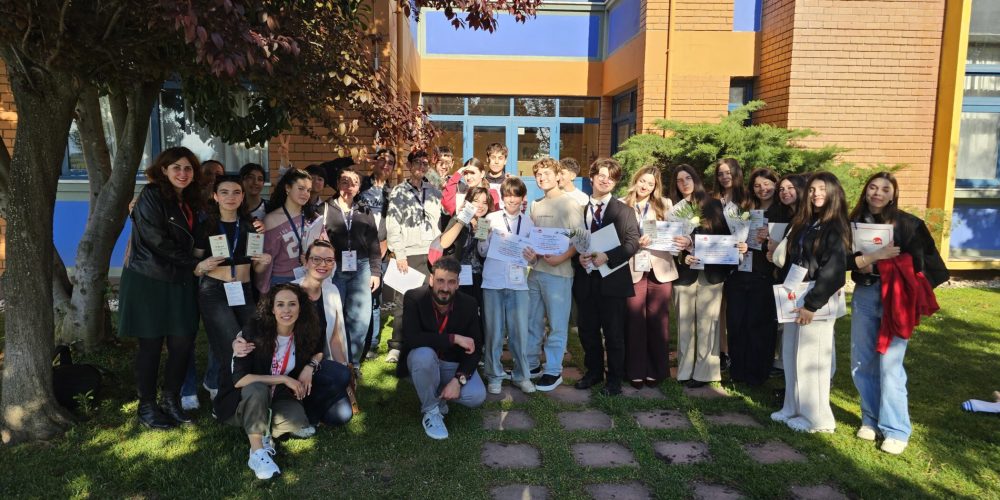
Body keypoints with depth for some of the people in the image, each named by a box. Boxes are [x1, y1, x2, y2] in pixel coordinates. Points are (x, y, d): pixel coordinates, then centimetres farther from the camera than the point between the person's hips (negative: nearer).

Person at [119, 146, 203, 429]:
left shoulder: (190, 202, 13)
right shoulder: (151, 196, -9)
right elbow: (157, 241, -16)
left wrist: (194, 265, 1)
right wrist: (195, 264, -13)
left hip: (180, 283, 6)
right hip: (149, 281, -6)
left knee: (183, 342, 3)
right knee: (151, 344, 2)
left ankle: (171, 400, 19)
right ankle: (147, 407, 15)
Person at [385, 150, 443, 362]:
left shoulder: (434, 192, 14)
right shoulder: (399, 192, 3)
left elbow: (441, 221, 14)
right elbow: (392, 225, -3)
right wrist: (399, 254, -10)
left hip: (432, 254, 3)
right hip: (409, 254, -3)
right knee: (404, 301, -4)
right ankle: (396, 346, 4)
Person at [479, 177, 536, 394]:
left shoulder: (528, 222, 10)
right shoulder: (491, 218, 5)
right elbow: (483, 250, 4)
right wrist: (492, 237, -14)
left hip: (518, 283, 1)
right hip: (493, 282, -1)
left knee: (520, 331, 2)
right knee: (494, 331, 4)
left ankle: (522, 375, 16)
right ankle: (494, 376, 16)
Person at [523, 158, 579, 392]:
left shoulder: (570, 204, -5)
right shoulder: (536, 206, 15)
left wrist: (561, 258, -21)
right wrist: (529, 252, -1)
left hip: (558, 273, -6)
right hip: (535, 270, 7)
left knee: (557, 324, 0)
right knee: (532, 321, 13)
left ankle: (553, 371, 10)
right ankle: (532, 364, 26)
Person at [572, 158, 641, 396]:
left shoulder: (624, 211, 2)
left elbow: (633, 242, -8)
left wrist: (607, 256, -20)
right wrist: (579, 257, -11)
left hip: (612, 279, -2)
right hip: (585, 278, 3)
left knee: (614, 332, 4)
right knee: (588, 330, 12)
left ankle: (614, 379, 19)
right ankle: (593, 371, 30)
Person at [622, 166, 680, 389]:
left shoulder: (665, 204, 11)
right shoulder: (622, 205, 4)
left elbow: (675, 232, 5)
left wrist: (682, 241, -16)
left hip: (660, 270, 2)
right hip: (633, 270, -1)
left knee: (658, 322, 5)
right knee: (634, 322, 1)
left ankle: (657, 371, 17)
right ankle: (636, 371, 11)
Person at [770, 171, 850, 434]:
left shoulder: (835, 228, -12)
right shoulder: (802, 223, 12)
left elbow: (833, 270, -19)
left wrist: (812, 304, -21)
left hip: (816, 301, -7)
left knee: (811, 359, 0)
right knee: (791, 355, 12)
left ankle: (816, 417, 13)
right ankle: (794, 408, 25)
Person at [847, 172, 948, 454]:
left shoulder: (907, 224, -3)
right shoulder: (855, 223, 5)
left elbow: (919, 263, -4)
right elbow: (845, 260, -3)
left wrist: (873, 264, -9)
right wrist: (874, 256, -17)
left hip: (894, 298, -4)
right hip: (863, 296, 4)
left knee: (889, 365, -6)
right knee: (861, 363, 7)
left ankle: (896, 430, 6)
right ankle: (871, 419, 23)